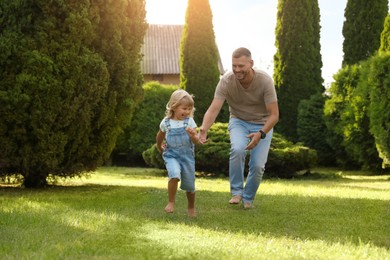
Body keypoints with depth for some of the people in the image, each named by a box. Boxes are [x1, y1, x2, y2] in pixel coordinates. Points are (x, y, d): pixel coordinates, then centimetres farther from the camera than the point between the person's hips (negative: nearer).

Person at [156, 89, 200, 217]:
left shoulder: (189, 122, -5)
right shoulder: (166, 122, -3)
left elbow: (196, 141, -11)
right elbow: (160, 137, 17)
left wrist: (193, 135, -31)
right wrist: (160, 148, 29)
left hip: (187, 156, 1)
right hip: (171, 155, -1)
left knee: (189, 185, 8)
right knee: (174, 174, -30)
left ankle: (191, 207, 33)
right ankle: (171, 202, -14)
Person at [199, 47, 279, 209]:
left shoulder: (265, 81, -26)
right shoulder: (226, 81, -24)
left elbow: (274, 115, -24)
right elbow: (213, 109, -29)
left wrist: (261, 134, -40)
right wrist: (204, 129, -49)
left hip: (262, 124, 0)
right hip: (239, 121, 0)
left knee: (258, 165, -11)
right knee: (238, 149, -30)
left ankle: (248, 198, 18)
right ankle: (236, 192, -10)